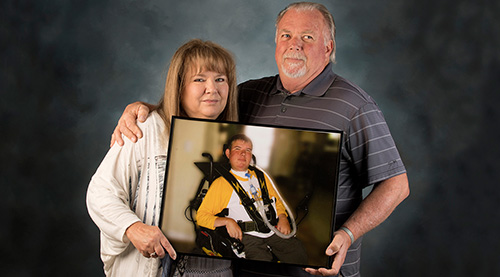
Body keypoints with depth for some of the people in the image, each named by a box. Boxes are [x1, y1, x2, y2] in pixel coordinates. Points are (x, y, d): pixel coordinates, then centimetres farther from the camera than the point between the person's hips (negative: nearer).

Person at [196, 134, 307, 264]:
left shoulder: (260, 176, 24)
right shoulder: (221, 183, 7)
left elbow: (277, 201, 29)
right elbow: (202, 215, 3)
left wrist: (283, 218, 7)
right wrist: (227, 221, -13)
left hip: (276, 230, 5)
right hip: (249, 236, -5)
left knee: (300, 255, -18)